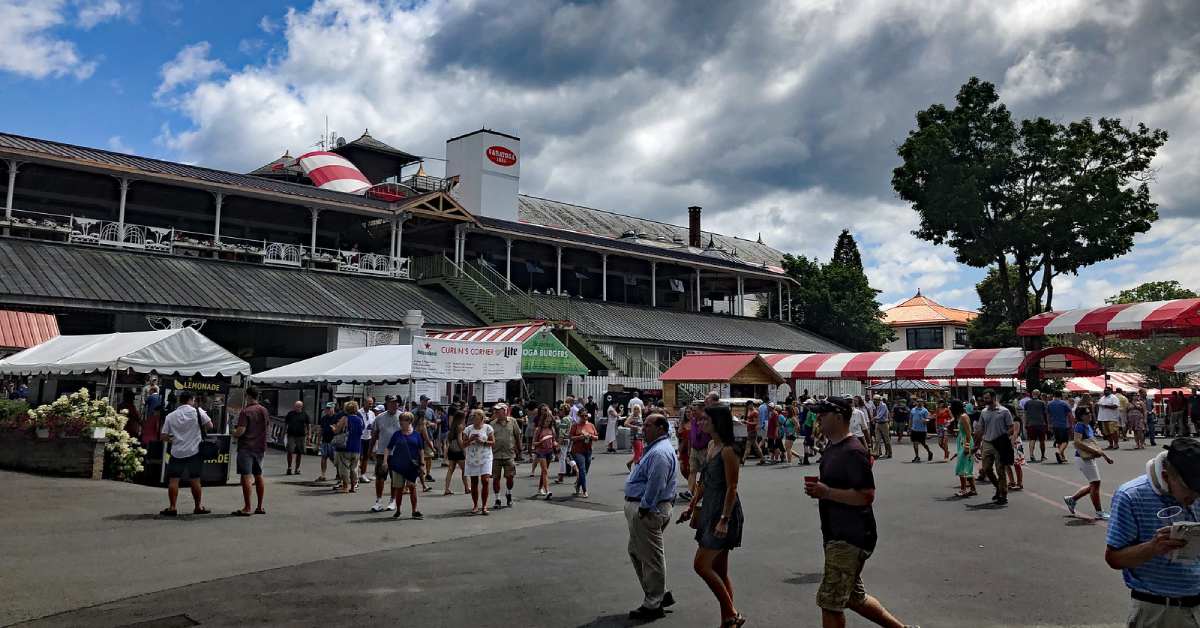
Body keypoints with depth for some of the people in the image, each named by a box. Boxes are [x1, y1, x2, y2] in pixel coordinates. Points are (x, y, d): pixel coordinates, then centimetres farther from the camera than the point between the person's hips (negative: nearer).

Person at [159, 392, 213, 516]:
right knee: (195, 480, 7)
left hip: (177, 452, 1)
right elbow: (210, 426, -2)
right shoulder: (198, 412, -5)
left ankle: (172, 507, 4)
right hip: (194, 451, -1)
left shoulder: (170, 416, 2)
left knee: (173, 480, 7)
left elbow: (164, 436, 4)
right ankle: (198, 507, 14)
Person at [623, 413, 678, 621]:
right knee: (636, 551, 20)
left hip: (648, 511, -11)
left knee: (651, 557, 0)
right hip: (640, 506, 11)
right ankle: (659, 594, 29)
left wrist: (643, 508, -21)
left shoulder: (660, 452, -21)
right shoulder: (655, 448, 15)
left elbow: (655, 485, -27)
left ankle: (653, 605, 11)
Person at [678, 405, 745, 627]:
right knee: (719, 570, 12)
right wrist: (691, 506, 19)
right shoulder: (711, 445, 11)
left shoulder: (728, 450, -17)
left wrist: (724, 519, -23)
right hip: (710, 510, 10)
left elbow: (732, 488, -19)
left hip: (724, 512, -10)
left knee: (701, 565, -8)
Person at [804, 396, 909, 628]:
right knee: (853, 597, 21)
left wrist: (825, 492, -25)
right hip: (836, 535, 10)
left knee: (830, 602, -4)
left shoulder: (853, 452, -19)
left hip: (851, 538, -10)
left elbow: (866, 496, -25)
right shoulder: (831, 448, 12)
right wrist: (818, 489, 6)